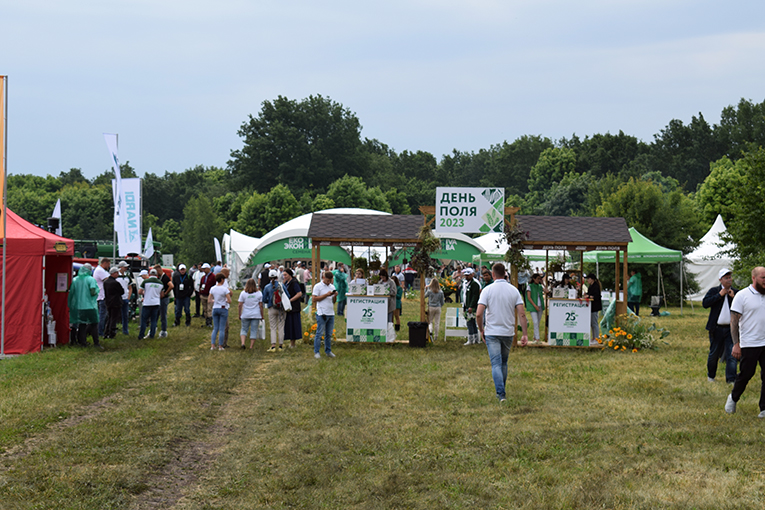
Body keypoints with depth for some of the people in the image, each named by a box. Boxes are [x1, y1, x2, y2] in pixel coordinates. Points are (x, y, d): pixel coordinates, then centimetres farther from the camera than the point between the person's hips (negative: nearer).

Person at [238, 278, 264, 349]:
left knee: (244, 329, 12)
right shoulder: (259, 293, -1)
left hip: (245, 315, 0)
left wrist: (239, 315, 7)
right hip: (256, 315, 0)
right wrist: (262, 316, 6)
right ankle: (251, 347, 3)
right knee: (254, 331, 4)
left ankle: (243, 343, -8)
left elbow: (240, 305, -2)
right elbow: (261, 305, -1)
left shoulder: (243, 293, -1)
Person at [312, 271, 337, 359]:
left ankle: (328, 351, 17)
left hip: (331, 313, 6)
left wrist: (335, 295, -3)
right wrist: (326, 295, -14)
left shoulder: (332, 287, 14)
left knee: (329, 334, 9)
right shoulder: (318, 286, -4)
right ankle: (316, 352, 2)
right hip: (322, 314, -6)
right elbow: (314, 299, -9)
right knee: (319, 333, -4)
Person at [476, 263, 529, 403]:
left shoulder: (488, 290, -8)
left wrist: (481, 330, 2)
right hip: (508, 332, 3)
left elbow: (479, 314, -13)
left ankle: (501, 393, -14)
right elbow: (522, 314, -5)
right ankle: (501, 390, 28)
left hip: (491, 333, -3)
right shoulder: (514, 290, 0)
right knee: (504, 362, 19)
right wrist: (525, 334, -2)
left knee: (496, 364, -3)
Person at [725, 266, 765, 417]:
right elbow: (734, 321, -7)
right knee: (746, 374, 0)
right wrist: (736, 344, -13)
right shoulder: (742, 296, -6)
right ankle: (733, 398, 25)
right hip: (749, 344, -4)